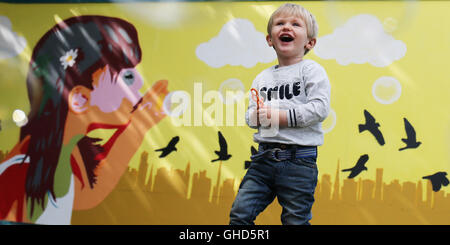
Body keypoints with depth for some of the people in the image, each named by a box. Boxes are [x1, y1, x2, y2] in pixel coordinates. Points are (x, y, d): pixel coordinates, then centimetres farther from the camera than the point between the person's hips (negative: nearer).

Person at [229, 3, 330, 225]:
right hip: (264, 157, 5)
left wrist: (281, 116, -15)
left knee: (295, 221, 4)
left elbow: (320, 107, -13)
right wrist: (256, 115, -7)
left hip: (298, 159, -5)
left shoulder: (311, 70, -1)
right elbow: (250, 114, 17)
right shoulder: (262, 78, 16)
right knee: (240, 213, 1)